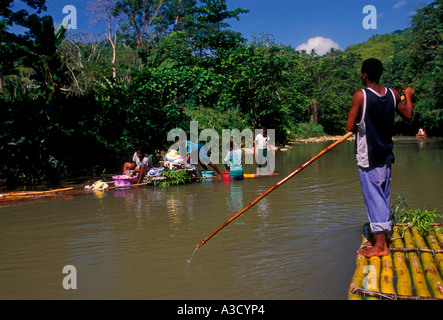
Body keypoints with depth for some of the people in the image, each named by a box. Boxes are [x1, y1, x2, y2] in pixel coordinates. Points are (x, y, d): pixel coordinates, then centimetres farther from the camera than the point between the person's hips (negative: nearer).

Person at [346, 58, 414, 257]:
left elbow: (350, 126, -17)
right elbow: (408, 115, 17)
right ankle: (383, 239, 26)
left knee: (374, 198, -2)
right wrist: (408, 96, 33)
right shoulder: (393, 94, 2)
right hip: (386, 155, 6)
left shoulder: (361, 96, -15)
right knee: (383, 197, 15)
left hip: (368, 157, -6)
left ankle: (380, 246, 3)